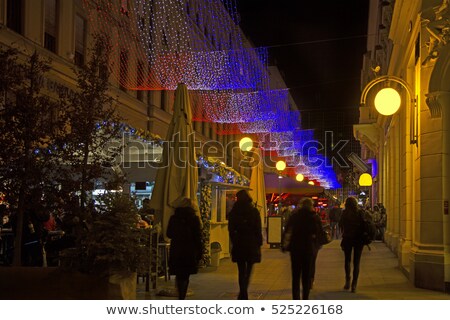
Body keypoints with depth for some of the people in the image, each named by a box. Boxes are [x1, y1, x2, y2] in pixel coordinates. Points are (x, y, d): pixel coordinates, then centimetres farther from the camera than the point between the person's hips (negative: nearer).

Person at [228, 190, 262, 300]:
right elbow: (258, 229, -4)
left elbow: (231, 229, 1)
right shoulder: (254, 211, -5)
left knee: (241, 271, 9)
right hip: (252, 244, -1)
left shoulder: (233, 212, -1)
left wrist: (234, 242, 10)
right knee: (248, 271, 11)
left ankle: (243, 295, 8)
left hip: (239, 245, 1)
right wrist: (259, 243, 3)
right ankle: (243, 294, 0)